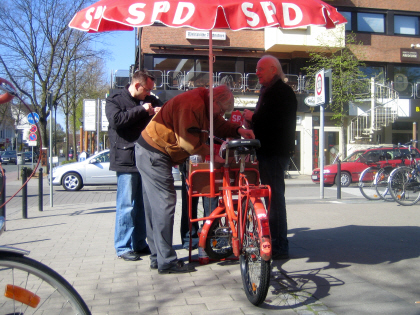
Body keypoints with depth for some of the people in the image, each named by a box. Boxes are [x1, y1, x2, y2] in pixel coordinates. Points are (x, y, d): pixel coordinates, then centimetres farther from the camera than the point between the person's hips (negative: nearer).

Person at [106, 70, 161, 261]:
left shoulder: (151, 101, 17)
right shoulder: (115, 100, 1)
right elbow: (116, 120, -17)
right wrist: (141, 110, -14)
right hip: (127, 161, -6)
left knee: (143, 205, 10)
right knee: (127, 206, -5)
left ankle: (140, 244, 19)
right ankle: (123, 247, 4)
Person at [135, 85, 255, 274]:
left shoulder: (205, 107, 11)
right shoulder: (192, 104, -22)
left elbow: (219, 125, 14)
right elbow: (190, 143, -25)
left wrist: (238, 130, -3)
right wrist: (212, 154, -13)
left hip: (152, 153, 11)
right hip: (153, 153, -11)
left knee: (155, 205, 12)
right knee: (165, 204, -9)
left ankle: (157, 258, 21)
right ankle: (166, 262, -3)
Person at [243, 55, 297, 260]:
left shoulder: (283, 92, -10)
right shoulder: (267, 91, 22)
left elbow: (275, 120, -23)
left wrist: (253, 117, -10)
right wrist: (251, 123, 8)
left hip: (275, 153, -10)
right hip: (266, 152, 10)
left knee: (275, 197, -8)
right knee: (272, 197, 13)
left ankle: (280, 247, -1)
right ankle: (273, 241, 23)